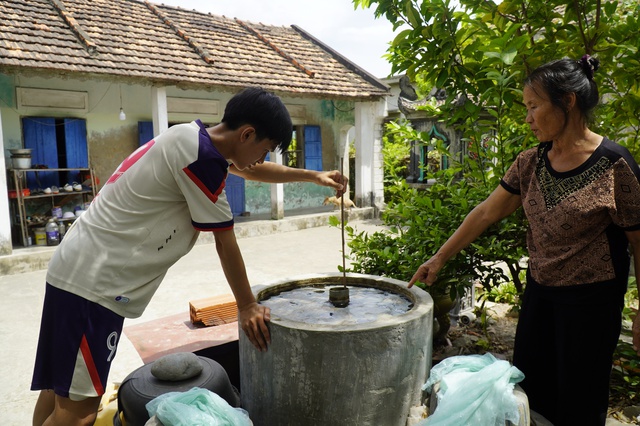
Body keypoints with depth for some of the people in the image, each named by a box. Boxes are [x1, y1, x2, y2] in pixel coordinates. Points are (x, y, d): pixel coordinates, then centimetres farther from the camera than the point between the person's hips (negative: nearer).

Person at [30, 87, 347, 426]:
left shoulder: (195, 137, 7)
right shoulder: (202, 157, -22)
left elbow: (251, 170, 23)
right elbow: (225, 242, -14)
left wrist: (313, 176, 25)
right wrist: (247, 306, -2)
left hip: (80, 268, 10)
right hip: (93, 281, -10)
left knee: (60, 391, 20)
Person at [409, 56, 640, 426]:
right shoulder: (532, 163, 0)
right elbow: (487, 212, 2)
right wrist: (439, 259, 3)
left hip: (591, 301, -5)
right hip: (539, 291, 5)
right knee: (529, 393, 17)